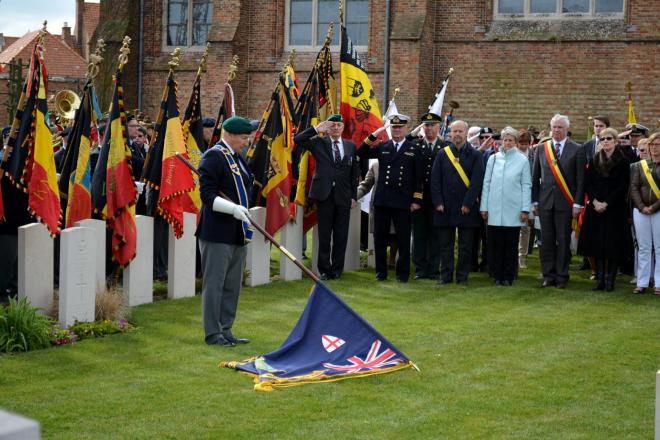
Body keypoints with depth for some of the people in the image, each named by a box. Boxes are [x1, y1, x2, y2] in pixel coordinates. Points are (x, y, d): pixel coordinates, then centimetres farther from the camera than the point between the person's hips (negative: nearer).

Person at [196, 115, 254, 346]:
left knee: (233, 284, 13)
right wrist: (233, 208, -28)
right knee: (214, 284, -1)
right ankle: (212, 333, 5)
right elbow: (207, 194, -18)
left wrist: (244, 211, 15)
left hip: (238, 233, 9)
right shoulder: (213, 156, -12)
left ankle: (226, 330, 22)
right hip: (217, 233, -9)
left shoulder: (237, 158, 15)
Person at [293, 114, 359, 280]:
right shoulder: (319, 143, 4)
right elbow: (297, 139, -8)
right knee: (324, 235, 3)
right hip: (325, 194, -2)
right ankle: (324, 269, 11)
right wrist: (317, 129, -13)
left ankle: (337, 269, 15)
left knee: (341, 235, 6)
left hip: (344, 196, 2)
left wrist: (354, 196, 5)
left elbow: (354, 172, 10)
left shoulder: (350, 146, 9)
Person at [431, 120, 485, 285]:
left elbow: (477, 181, -6)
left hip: (466, 208, -2)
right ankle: (446, 275, 13)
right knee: (446, 243, 6)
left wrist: (468, 203, -12)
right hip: (445, 207, 2)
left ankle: (462, 276, 10)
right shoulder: (442, 154, 6)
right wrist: (438, 202, -5)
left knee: (465, 245, 3)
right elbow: (435, 180, 4)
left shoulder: (475, 155, 1)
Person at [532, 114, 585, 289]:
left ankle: (561, 276, 8)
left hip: (565, 202, -3)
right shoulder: (542, 148, 9)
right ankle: (549, 275, 12)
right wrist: (535, 201, 7)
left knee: (563, 240, 1)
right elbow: (535, 177, 12)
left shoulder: (577, 150, 1)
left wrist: (577, 203, -6)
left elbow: (580, 179, -1)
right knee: (547, 240, 4)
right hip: (545, 202, 3)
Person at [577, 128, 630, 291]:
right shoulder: (594, 161, 9)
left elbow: (623, 187, -6)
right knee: (597, 244, 2)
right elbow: (587, 183, 6)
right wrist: (595, 201, -9)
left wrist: (606, 203, -12)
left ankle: (610, 280, 3)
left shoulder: (622, 162, -1)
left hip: (615, 209, -3)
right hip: (595, 208, 3)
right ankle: (600, 279, 7)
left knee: (613, 245, -2)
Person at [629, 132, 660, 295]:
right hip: (640, 211, 3)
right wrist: (642, 207, -9)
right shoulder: (640, 166, 8)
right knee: (643, 248, 5)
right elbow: (633, 188, 3)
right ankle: (642, 283, 7)